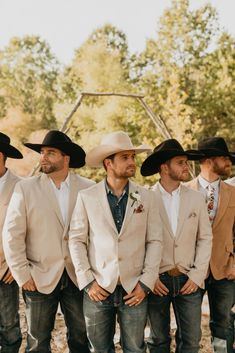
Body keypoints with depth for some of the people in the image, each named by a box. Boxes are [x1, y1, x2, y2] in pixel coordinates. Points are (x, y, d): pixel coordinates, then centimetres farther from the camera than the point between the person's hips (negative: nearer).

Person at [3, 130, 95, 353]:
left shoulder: (88, 188, -3)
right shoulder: (25, 188, -4)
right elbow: (12, 234, -4)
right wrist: (22, 275, -7)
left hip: (78, 276, 1)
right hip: (40, 277, -1)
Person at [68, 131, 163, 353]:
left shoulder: (147, 197, 1)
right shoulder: (86, 197, -2)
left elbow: (154, 241, 2)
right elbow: (76, 240, 0)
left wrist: (145, 284, -4)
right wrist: (87, 282, -5)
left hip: (134, 290, 1)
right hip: (98, 289, 0)